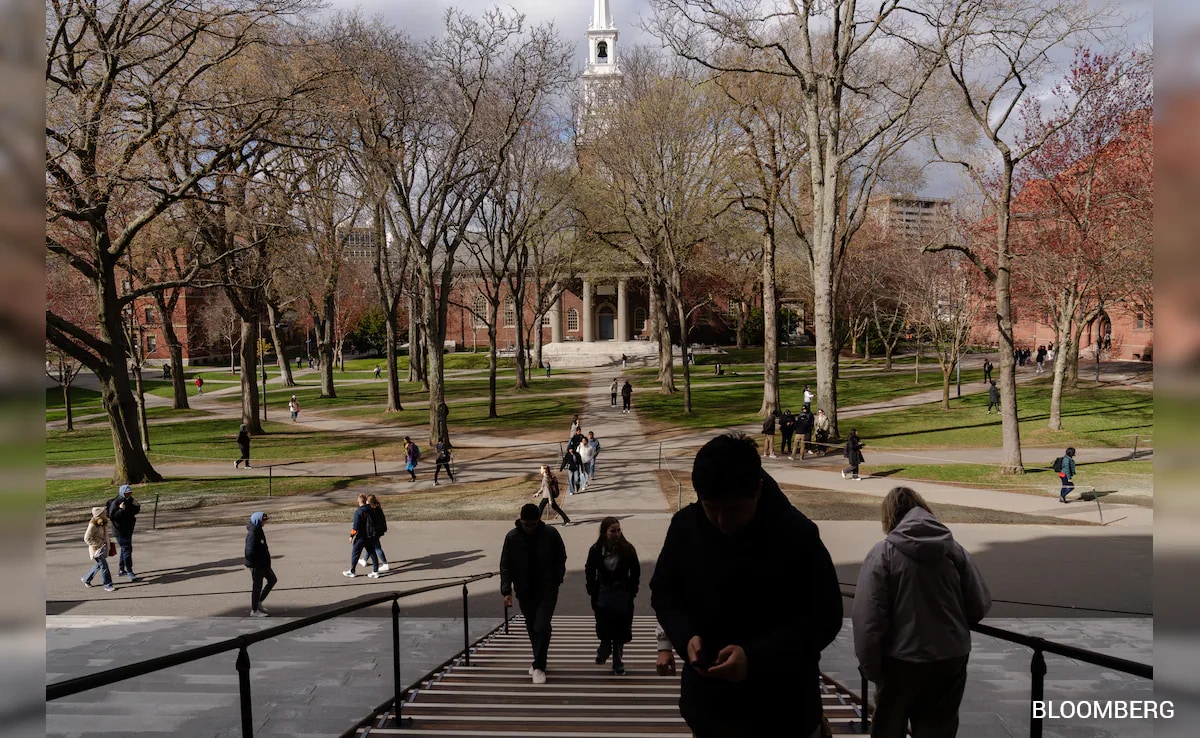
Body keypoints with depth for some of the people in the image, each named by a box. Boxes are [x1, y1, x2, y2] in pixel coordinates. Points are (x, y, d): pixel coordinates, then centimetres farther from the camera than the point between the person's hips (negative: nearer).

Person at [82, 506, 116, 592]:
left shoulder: (103, 523, 4)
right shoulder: (93, 525, -21)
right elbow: (87, 538, -19)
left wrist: (108, 542, 9)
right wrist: (97, 545, -21)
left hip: (103, 549, 8)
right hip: (97, 550, -8)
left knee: (99, 565, 20)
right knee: (104, 566, -6)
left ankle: (86, 579, 41)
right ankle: (108, 585, 3)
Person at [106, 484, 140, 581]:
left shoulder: (129, 501, 8)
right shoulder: (116, 502, -16)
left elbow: (135, 511, 14)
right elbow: (111, 516, -22)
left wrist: (137, 506, -5)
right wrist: (121, 510, -29)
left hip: (128, 530, 9)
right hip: (120, 530, -9)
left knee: (125, 549, 17)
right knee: (127, 549, -12)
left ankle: (121, 570, 30)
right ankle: (129, 572, -11)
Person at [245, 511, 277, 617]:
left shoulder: (258, 530, 6)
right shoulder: (252, 534, -23)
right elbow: (250, 552, -28)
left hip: (262, 563, 10)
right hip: (256, 564, -10)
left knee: (272, 579, 17)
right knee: (257, 586, 2)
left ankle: (258, 602, 25)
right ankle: (254, 610, 17)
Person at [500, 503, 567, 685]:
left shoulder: (551, 534, -11)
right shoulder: (512, 537, -9)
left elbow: (561, 558, 2)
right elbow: (505, 565, -5)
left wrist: (556, 581, -1)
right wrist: (506, 590, -12)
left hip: (547, 591, -2)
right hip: (524, 592, 2)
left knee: (542, 627, -11)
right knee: (532, 627, 15)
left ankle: (539, 667, 1)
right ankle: (539, 659, 34)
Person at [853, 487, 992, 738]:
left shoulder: (883, 553, -12)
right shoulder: (954, 549, -2)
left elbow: (868, 616, -16)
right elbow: (980, 604, 2)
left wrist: (870, 666, -6)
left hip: (902, 660, -3)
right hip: (951, 657, 3)